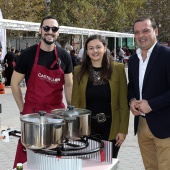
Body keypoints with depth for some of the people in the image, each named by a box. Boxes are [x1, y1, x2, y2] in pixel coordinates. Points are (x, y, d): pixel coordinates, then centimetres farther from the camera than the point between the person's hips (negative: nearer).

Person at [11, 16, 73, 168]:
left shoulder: (64, 56, 3)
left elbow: (68, 85, 11)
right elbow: (14, 84, 0)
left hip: (57, 111, 3)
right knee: (27, 156, 0)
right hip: (32, 111, -3)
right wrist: (23, 109, -2)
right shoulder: (28, 54, -6)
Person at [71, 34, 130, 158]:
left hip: (111, 128, 0)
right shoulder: (79, 71, 1)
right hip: (87, 128, 1)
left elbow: (124, 102, -3)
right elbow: (75, 102, 3)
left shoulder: (118, 69, -4)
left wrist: (123, 129, -6)